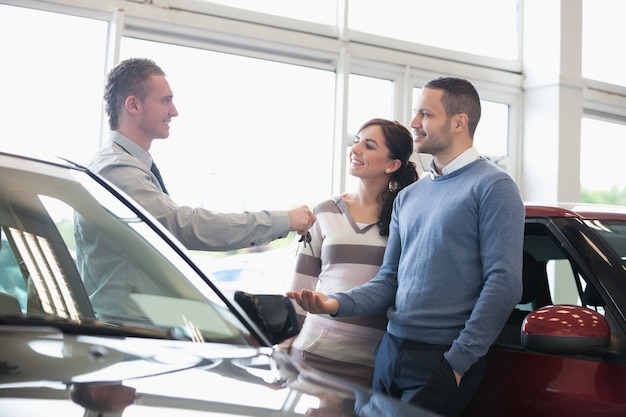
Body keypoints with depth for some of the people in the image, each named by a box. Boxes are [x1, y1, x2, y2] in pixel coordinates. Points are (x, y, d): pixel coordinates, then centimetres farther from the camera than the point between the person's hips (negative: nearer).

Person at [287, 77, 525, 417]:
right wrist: (338, 304, -6)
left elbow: (504, 283, -14)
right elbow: (388, 280, 12)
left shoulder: (492, 187, -7)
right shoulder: (407, 197, 13)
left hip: (442, 360, -6)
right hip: (389, 351, 6)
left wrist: (459, 361, -15)